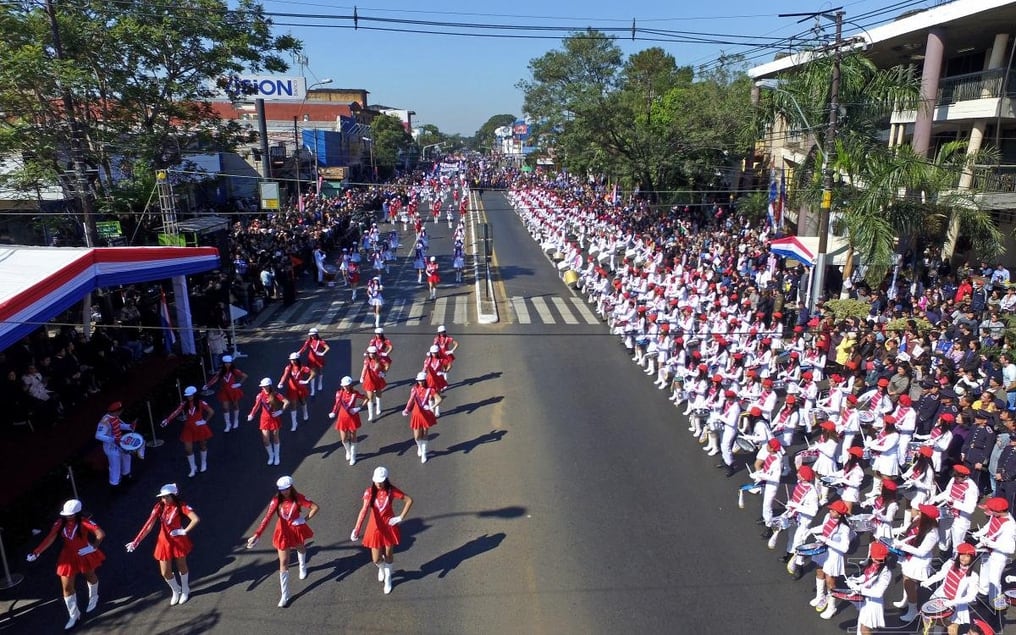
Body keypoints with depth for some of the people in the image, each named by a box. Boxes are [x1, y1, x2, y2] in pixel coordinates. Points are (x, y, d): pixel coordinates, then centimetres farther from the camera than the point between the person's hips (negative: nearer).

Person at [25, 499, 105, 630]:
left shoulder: (84, 523, -26)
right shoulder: (60, 524, -13)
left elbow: (101, 534, -35)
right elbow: (49, 539, -18)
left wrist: (93, 546, -34)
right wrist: (36, 553, -26)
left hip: (84, 555, -3)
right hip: (68, 557, 3)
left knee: (90, 576, 23)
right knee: (67, 587, 6)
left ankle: (93, 598, 53)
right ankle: (74, 615, 23)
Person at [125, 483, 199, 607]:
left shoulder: (180, 506, -18)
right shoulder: (159, 507, -9)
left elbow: (196, 519, -28)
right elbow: (149, 526, -12)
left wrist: (184, 531, -22)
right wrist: (136, 541, -19)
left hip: (179, 541, -3)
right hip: (164, 542, 3)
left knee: (181, 567, 14)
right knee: (165, 572, 8)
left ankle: (185, 590, 40)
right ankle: (175, 590, 37)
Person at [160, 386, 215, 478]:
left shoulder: (201, 403, -13)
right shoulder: (184, 404, -6)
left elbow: (211, 412, -12)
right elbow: (176, 412, -18)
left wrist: (205, 421, -12)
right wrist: (167, 420, -31)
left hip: (200, 428, -2)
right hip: (188, 429, 2)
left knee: (202, 446, 15)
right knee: (188, 449, 0)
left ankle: (204, 464, 39)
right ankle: (193, 468, 20)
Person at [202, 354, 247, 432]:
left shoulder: (234, 370, -13)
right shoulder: (221, 371, -8)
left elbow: (245, 376, -9)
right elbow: (215, 379, -19)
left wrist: (239, 383, -13)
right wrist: (207, 385, -32)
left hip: (233, 390, -1)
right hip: (225, 391, 1)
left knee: (235, 405, 15)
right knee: (225, 408, 1)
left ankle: (236, 421, 36)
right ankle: (228, 424, 16)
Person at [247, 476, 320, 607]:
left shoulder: (298, 498, -19)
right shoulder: (276, 500, -19)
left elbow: (315, 507, -14)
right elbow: (267, 517, -30)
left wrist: (306, 518, -13)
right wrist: (257, 534, -39)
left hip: (297, 529, 1)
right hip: (283, 531, -1)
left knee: (300, 548, 28)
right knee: (283, 562, -1)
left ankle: (302, 567, 64)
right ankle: (285, 595, 7)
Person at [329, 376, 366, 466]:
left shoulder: (355, 393, -15)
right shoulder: (339, 393, -10)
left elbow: (366, 398, -5)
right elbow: (337, 403, -14)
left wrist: (359, 407, -13)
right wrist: (333, 413, -32)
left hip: (353, 418, -2)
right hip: (343, 418, 2)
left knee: (352, 437, 11)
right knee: (344, 439, 8)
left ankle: (353, 456, 28)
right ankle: (348, 451, 40)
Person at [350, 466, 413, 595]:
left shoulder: (391, 490, -16)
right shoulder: (369, 492, -18)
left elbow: (409, 500, -9)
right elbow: (364, 510, -31)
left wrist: (401, 517, -11)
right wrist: (357, 529, -43)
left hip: (389, 526, 0)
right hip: (375, 527, 0)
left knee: (388, 555, 13)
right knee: (376, 559, 5)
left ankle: (388, 579, 40)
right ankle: (381, 568, 43)